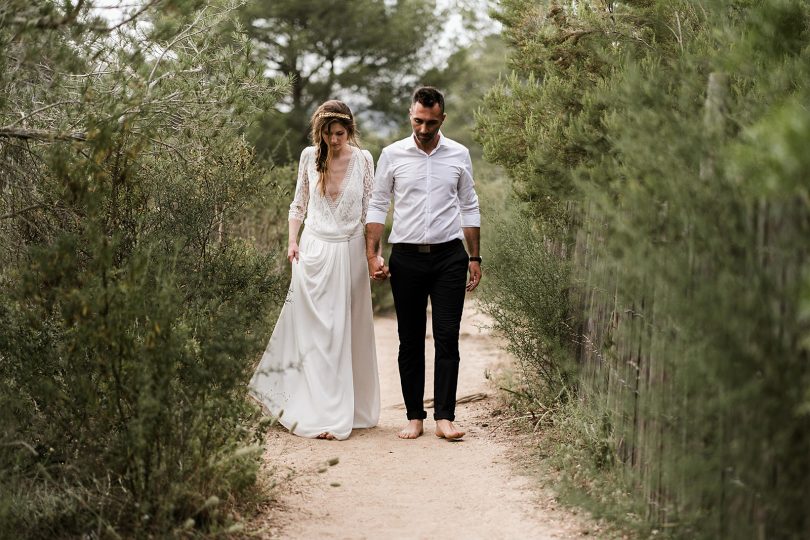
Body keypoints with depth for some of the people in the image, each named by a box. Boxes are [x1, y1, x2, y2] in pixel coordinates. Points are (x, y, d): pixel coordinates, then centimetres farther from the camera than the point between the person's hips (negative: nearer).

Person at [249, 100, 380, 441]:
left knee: (346, 331, 2)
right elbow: (299, 203, 13)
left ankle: (348, 411, 11)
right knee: (313, 330, -4)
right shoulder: (310, 157, 4)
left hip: (349, 253, -1)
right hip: (314, 250, 1)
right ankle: (320, 414, -2)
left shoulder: (362, 159, 0)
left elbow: (370, 209, 4)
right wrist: (292, 240, 2)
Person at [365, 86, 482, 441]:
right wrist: (372, 255, -3)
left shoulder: (459, 155, 6)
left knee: (447, 337, -5)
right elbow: (377, 206, 6)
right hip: (407, 256, 0)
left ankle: (445, 417, -3)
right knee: (410, 340, 4)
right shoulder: (392, 155, 3)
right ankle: (414, 416, 11)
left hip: (449, 256, 0)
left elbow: (469, 208, 12)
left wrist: (474, 258, 8)